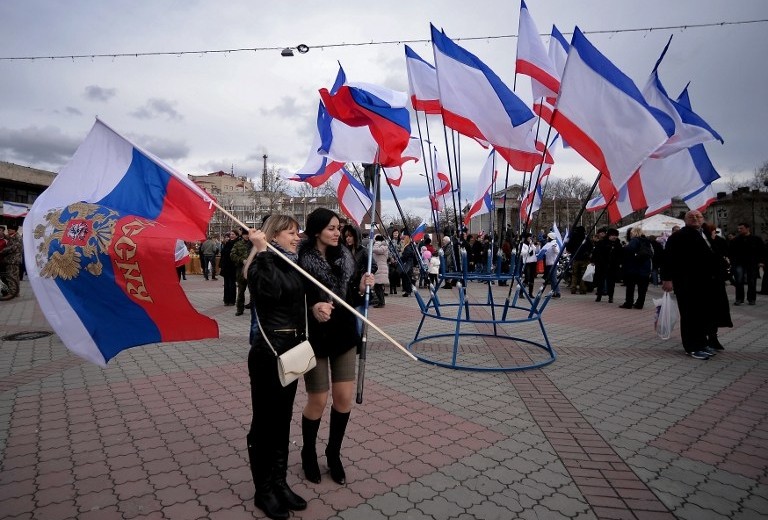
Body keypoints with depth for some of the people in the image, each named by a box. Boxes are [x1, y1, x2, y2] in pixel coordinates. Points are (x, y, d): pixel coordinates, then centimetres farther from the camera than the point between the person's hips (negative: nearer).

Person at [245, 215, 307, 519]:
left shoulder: (293, 266, 10)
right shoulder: (262, 265, -12)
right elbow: (270, 290, -34)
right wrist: (261, 251, -31)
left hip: (291, 350, 8)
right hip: (267, 352, -8)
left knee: (283, 419, 17)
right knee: (265, 421, 6)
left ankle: (280, 483, 32)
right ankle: (263, 491, 23)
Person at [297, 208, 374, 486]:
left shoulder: (345, 257, 1)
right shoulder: (302, 260, -17)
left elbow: (351, 301, 6)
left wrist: (361, 288, -14)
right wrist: (313, 309, -36)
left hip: (344, 334, 5)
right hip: (315, 337, -5)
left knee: (344, 398, 8)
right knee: (318, 401, 7)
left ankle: (334, 453, 32)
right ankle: (308, 454, 35)